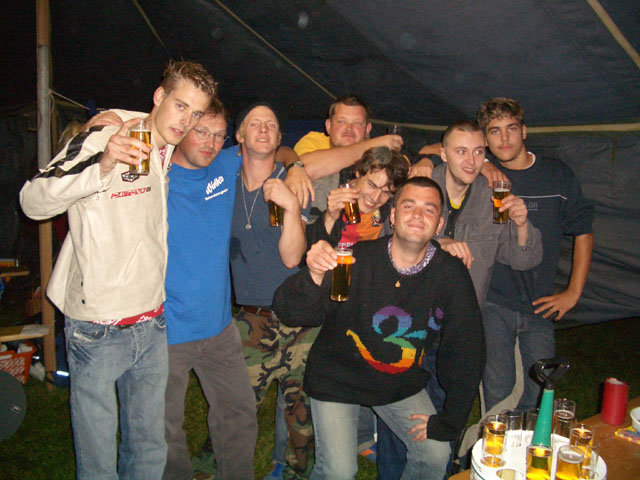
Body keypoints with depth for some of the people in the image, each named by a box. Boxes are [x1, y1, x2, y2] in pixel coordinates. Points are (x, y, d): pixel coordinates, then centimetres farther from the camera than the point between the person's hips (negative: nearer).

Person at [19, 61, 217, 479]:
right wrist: (101, 166, -36)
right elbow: (33, 202, -21)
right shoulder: (101, 140, -11)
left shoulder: (176, 153, 7)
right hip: (98, 330, -5)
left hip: (153, 326, 5)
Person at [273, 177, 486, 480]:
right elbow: (290, 313, -28)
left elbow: (467, 350, -5)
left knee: (436, 455, 2)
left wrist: (450, 420, -5)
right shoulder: (356, 260, -23)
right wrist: (313, 277, -50)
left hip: (402, 383, 4)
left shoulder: (451, 275, -13)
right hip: (337, 379, -3)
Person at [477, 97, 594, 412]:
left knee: (539, 394, 7)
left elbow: (583, 232, 11)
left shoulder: (558, 176, 4)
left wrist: (573, 292, 6)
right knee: (498, 394, 0)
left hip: (540, 304, 2)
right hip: (493, 303, -2)